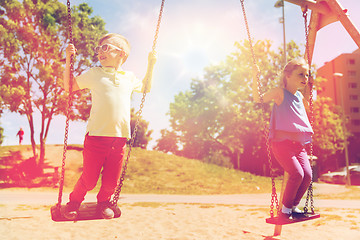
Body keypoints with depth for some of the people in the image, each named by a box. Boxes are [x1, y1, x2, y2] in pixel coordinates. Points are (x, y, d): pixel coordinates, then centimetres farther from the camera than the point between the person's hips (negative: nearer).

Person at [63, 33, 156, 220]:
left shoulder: (129, 78, 15)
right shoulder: (94, 73, 8)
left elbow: (145, 88, 34)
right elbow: (68, 86, 15)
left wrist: (150, 65, 26)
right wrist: (68, 60, 6)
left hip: (119, 138, 3)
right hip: (96, 135, -2)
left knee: (111, 182, 8)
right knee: (89, 179, 2)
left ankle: (103, 202, 39)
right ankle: (74, 201, 33)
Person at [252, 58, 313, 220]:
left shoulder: (300, 96, 18)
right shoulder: (280, 92, -3)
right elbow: (258, 99, -8)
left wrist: (308, 91, 29)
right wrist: (255, 79, -17)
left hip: (298, 143, 7)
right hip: (281, 142, -7)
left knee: (307, 175, -4)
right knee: (297, 174, -17)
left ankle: (294, 205, 18)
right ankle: (285, 209, 4)